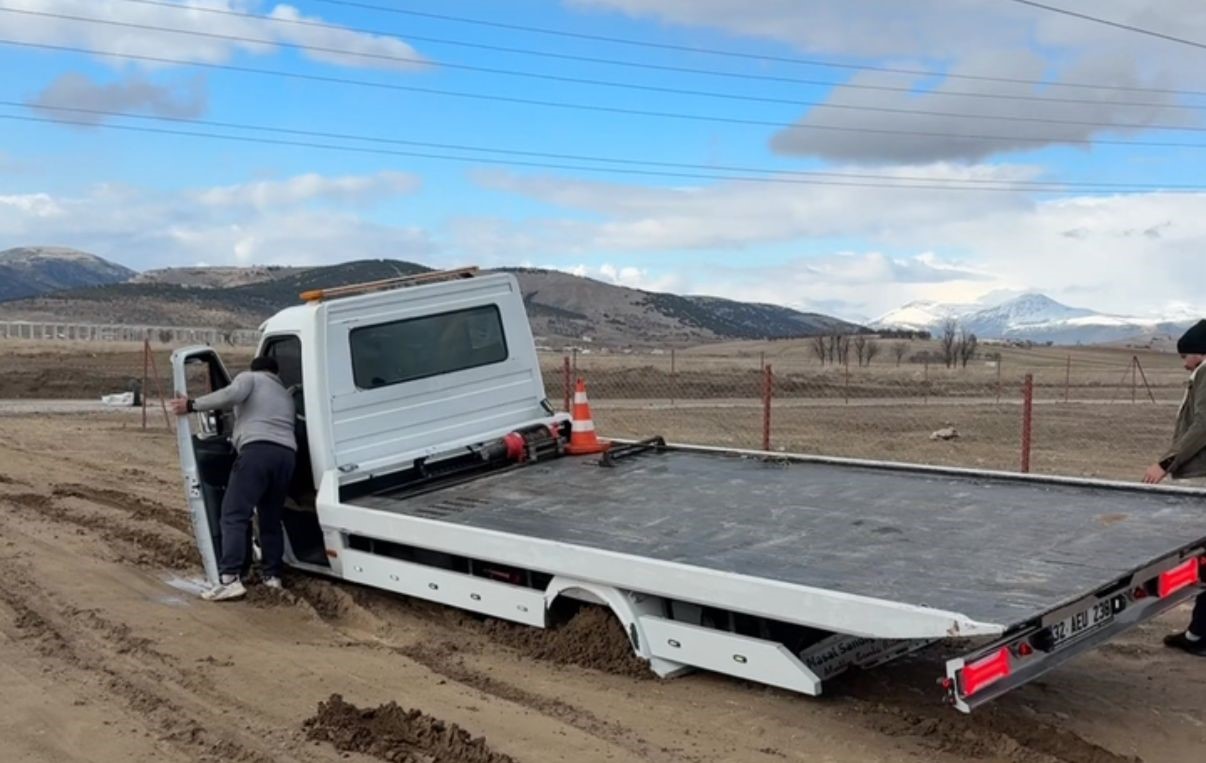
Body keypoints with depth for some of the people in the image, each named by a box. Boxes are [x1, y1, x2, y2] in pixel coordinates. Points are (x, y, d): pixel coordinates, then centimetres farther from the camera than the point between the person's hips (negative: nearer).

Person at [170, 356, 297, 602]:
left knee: (235, 515, -8)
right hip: (287, 454, 6)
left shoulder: (249, 377, 16)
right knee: (271, 519, 18)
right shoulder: (286, 395, 35)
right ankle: (273, 575, 18)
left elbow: (232, 394, -6)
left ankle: (230, 579, -18)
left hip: (258, 450, -6)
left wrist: (193, 405, -2)